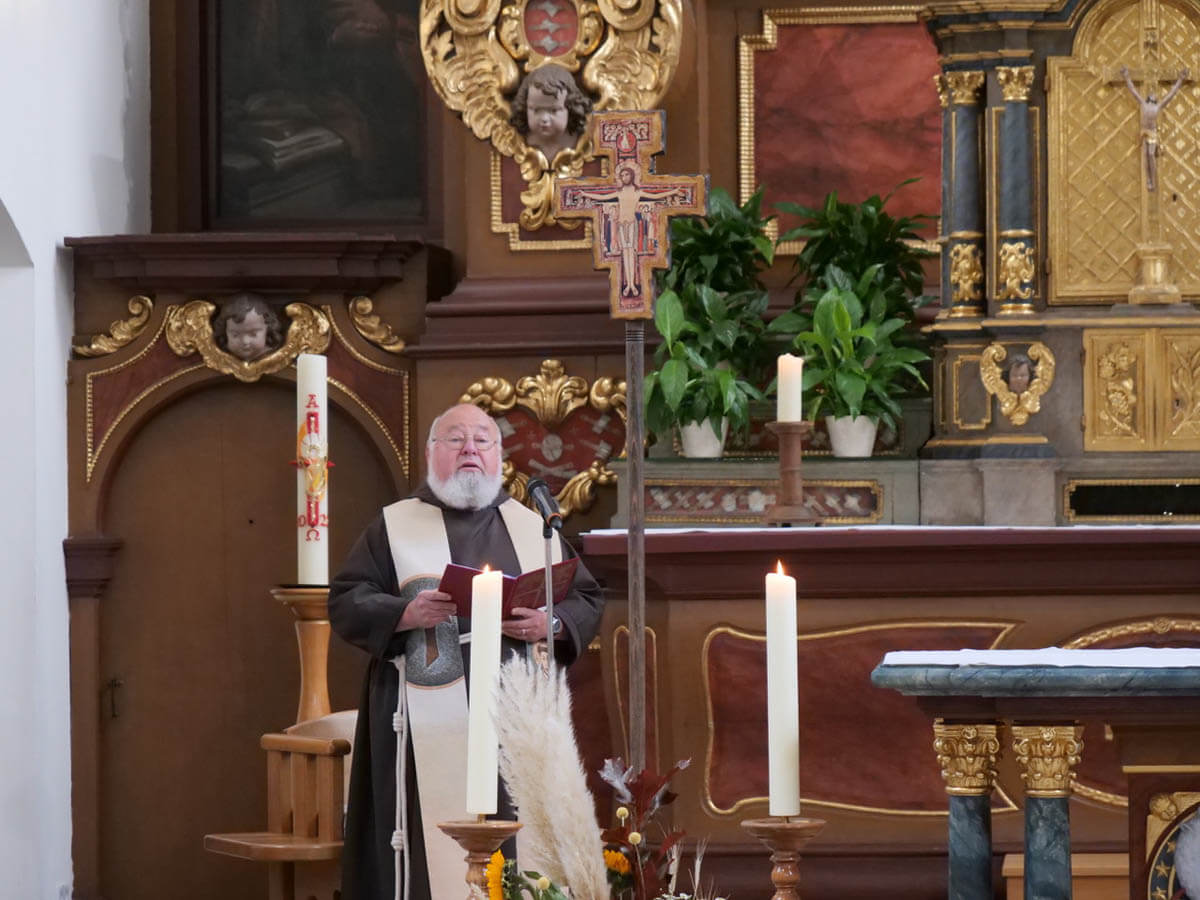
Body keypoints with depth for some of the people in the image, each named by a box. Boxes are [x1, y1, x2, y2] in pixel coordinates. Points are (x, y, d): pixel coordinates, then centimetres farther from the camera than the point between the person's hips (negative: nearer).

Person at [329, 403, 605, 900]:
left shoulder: (534, 528, 18)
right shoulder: (393, 527, 11)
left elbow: (587, 601, 14)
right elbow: (346, 605, 4)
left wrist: (549, 625, -7)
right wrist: (407, 614, -14)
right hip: (432, 727, -2)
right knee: (435, 854, -10)